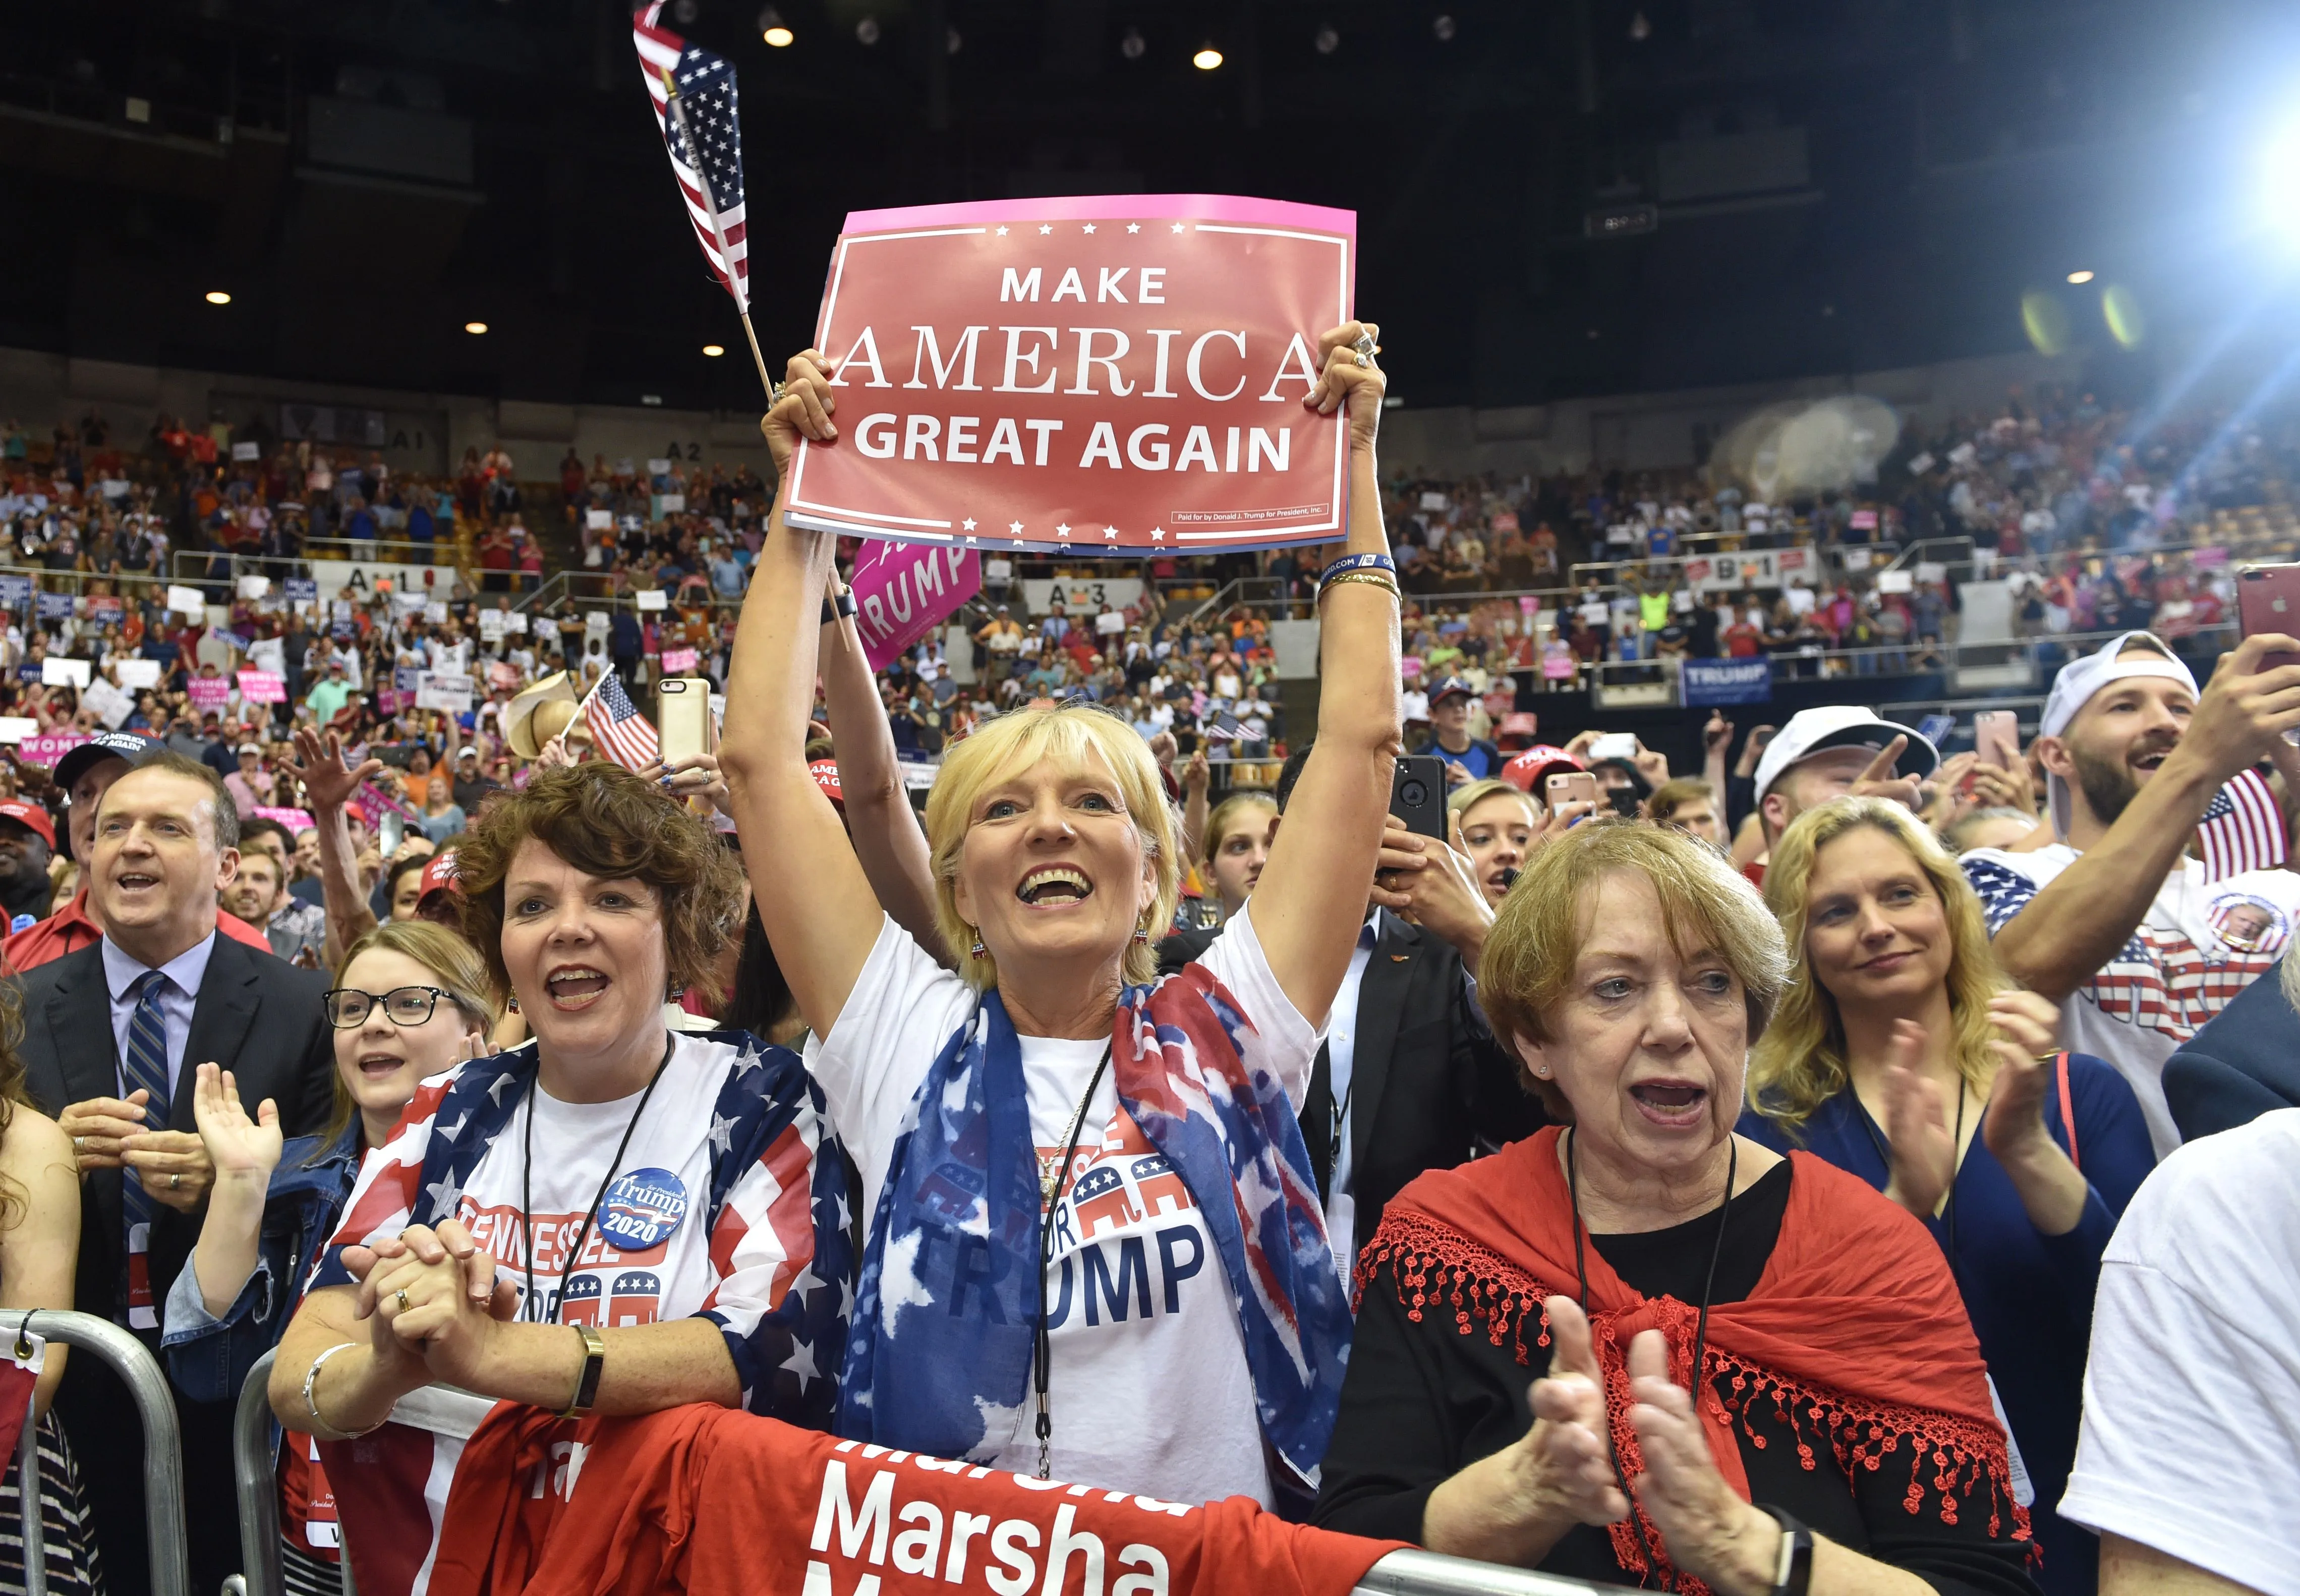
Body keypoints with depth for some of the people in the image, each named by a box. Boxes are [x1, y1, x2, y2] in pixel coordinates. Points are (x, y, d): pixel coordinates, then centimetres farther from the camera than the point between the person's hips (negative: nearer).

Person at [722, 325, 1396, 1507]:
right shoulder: (909, 1045, 2)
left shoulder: (1222, 1038, 2)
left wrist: (1353, 463, 4)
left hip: (1216, 1554, 0)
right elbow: (759, 756, 1)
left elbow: (1361, 739, 1)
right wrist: (805, 502, 5)